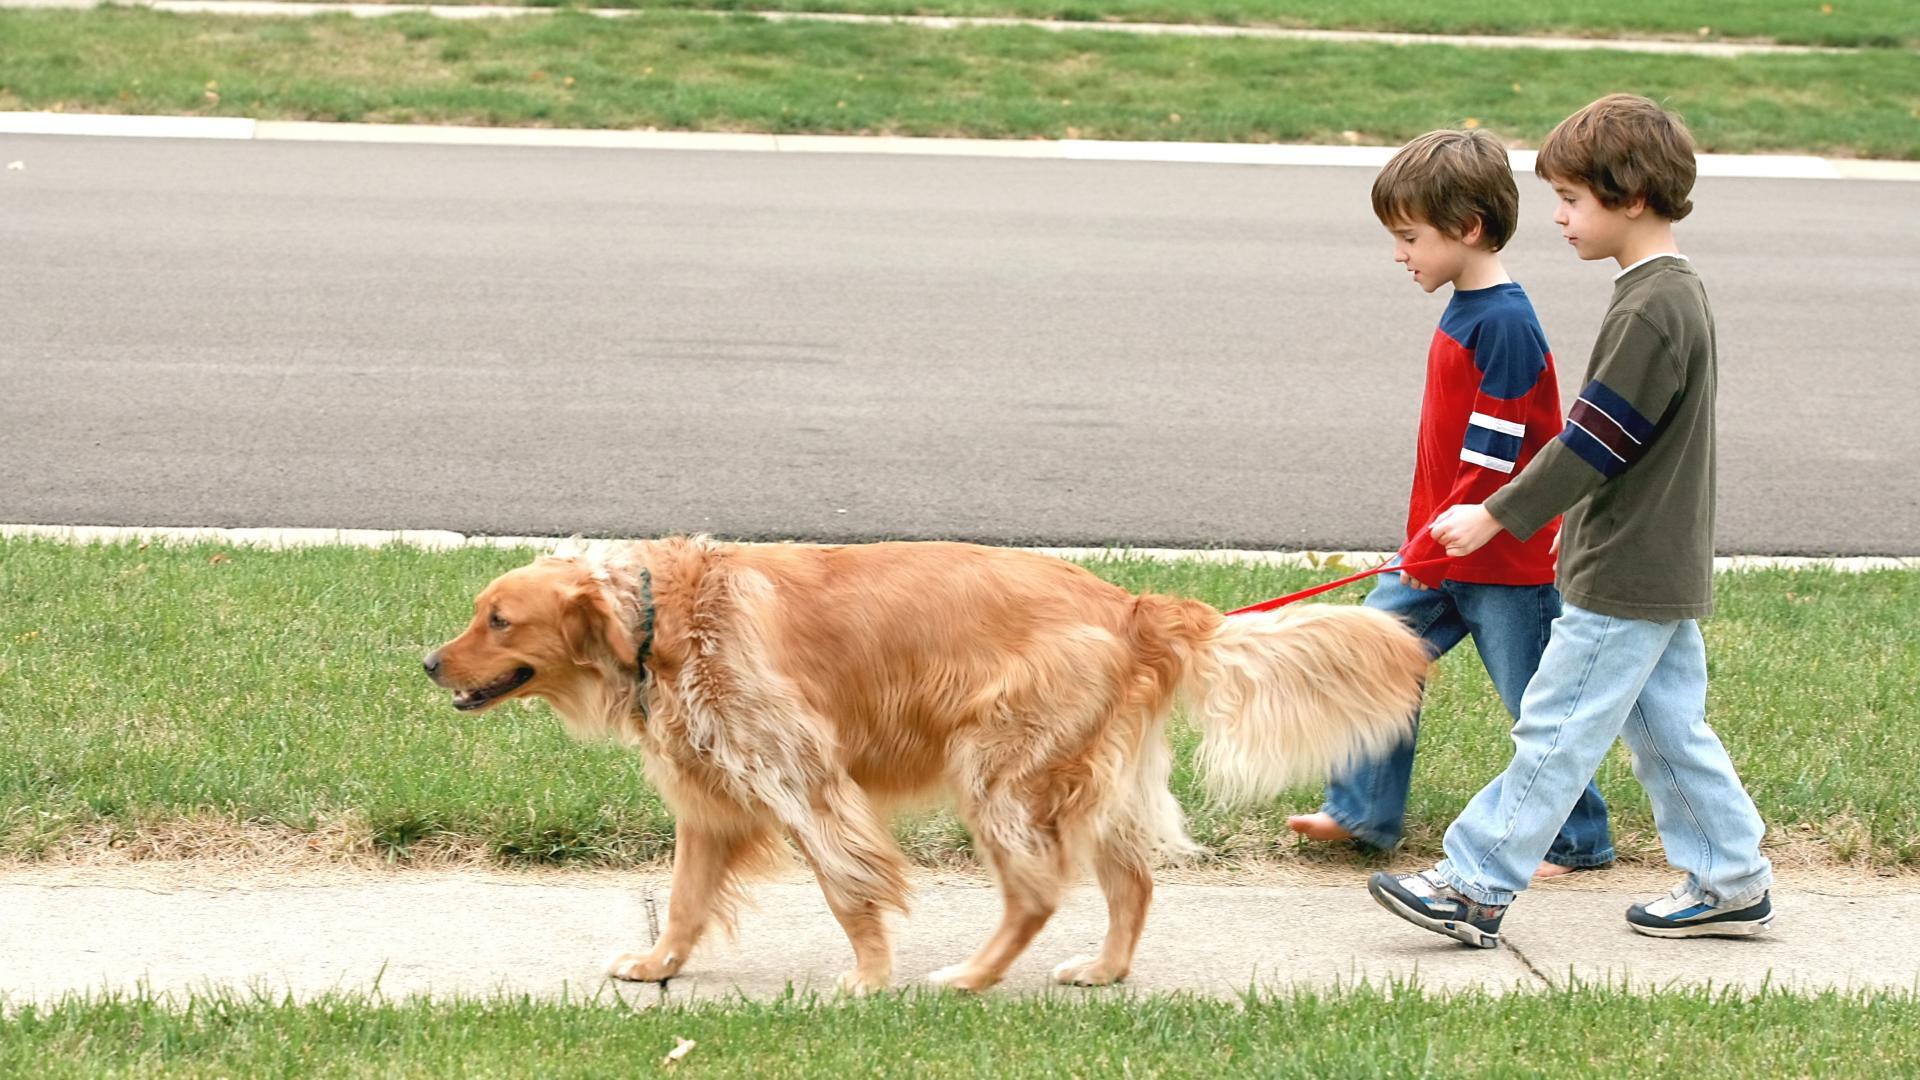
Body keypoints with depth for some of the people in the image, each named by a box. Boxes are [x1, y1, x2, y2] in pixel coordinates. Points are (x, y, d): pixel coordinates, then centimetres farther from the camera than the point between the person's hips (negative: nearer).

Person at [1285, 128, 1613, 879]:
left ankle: (1578, 840, 18)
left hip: (1505, 561, -9)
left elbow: (1491, 459, -24)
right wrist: (1424, 543, 17)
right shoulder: (1462, 312, 8)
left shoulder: (1505, 326, -22)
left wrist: (1433, 548, -18)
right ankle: (1364, 811, 20)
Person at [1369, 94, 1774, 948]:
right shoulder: (1677, 292, 11)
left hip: (1626, 580, -10)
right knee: (1671, 727, 15)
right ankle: (1731, 882, 20)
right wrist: (1542, 514, 24)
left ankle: (1474, 887, 0)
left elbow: (1594, 441, -22)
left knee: (1555, 732, -4)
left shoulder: (1652, 309, -21)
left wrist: (1498, 515, -16)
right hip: (1664, 570, 10)